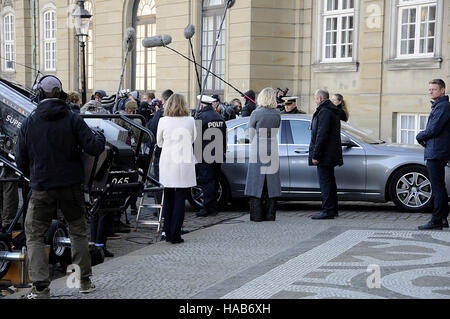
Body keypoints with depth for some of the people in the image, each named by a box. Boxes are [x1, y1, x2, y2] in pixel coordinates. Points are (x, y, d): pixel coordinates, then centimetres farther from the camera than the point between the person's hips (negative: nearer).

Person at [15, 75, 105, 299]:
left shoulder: (29, 123, -1)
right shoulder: (73, 119, -5)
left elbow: (21, 160, 3)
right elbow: (94, 148, -10)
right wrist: (100, 138, 12)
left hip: (41, 188, -1)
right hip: (71, 187, 1)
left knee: (34, 236, 8)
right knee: (78, 231, 16)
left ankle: (40, 287, -2)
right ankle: (84, 281, 19)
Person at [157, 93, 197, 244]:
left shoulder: (163, 120, -2)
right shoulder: (190, 120, -2)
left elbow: (159, 142, 11)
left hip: (167, 163, 1)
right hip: (184, 162, -1)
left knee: (168, 198, 12)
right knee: (180, 199, 1)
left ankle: (168, 233, 16)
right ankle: (175, 235, -1)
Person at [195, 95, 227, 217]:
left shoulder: (201, 117, -12)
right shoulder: (220, 117, 13)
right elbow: (224, 137, 19)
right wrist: (223, 152, 25)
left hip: (205, 156, -7)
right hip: (218, 156, 7)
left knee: (206, 181, -4)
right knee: (214, 181, 13)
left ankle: (208, 208, -5)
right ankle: (213, 207, 18)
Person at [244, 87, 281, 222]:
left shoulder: (256, 113, -10)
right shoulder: (277, 114, 1)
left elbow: (251, 134, -1)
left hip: (257, 154, -3)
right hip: (273, 153, 3)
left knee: (257, 183, 1)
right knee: (271, 184, 8)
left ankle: (257, 214, 0)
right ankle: (270, 214, 10)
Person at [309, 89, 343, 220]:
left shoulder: (324, 112, -15)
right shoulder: (332, 111, 19)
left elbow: (321, 135, -22)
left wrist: (315, 155, -20)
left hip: (324, 155, -11)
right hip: (331, 155, 11)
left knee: (325, 182, -8)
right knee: (329, 182, 14)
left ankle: (328, 211, -7)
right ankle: (333, 210, 20)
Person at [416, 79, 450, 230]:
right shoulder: (437, 106, 20)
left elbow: (434, 129, -19)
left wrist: (420, 136, -3)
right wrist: (424, 138, 6)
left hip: (437, 153, -11)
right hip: (435, 153, 11)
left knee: (437, 188, -9)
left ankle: (437, 220, -8)